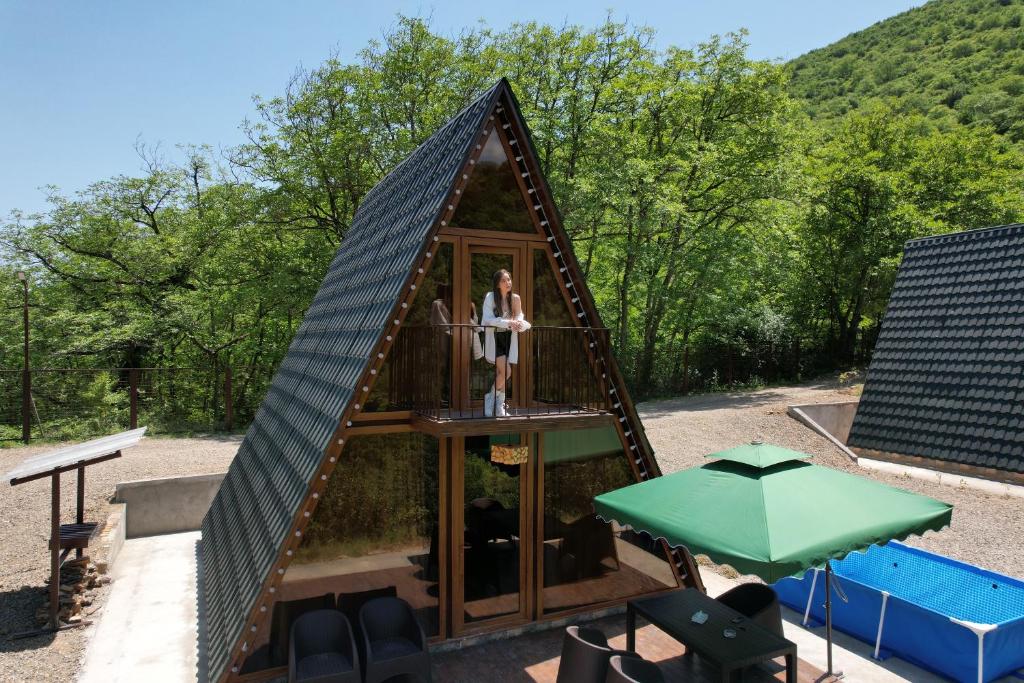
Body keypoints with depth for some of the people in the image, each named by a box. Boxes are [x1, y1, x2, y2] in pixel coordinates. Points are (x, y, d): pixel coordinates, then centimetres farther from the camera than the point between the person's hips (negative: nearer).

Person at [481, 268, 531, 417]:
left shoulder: (515, 298, 0)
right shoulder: (490, 297, -12)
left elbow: (520, 317, 4)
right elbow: (487, 319, -20)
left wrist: (519, 323, -21)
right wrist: (508, 323, -31)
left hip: (508, 339, 4)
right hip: (494, 338, -4)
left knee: (501, 373, 5)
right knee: (506, 371, -17)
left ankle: (499, 407, 18)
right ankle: (490, 399, 5)